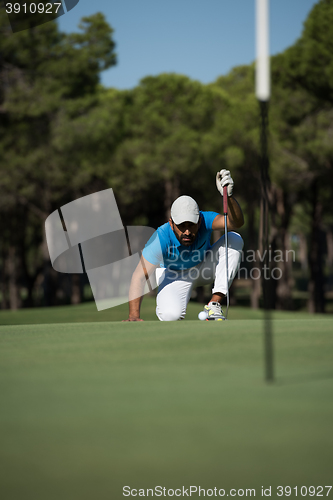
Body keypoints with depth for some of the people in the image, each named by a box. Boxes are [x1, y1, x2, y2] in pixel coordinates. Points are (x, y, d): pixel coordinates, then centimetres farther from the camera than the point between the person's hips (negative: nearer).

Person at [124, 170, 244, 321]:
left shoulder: (204, 220, -31)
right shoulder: (161, 239, -35)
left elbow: (236, 223, -47)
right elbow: (140, 277, -37)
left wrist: (228, 196, -67)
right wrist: (134, 315, -48)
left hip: (204, 268, 3)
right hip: (173, 275, -3)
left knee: (234, 240, -26)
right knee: (170, 315, -34)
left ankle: (214, 304, -22)